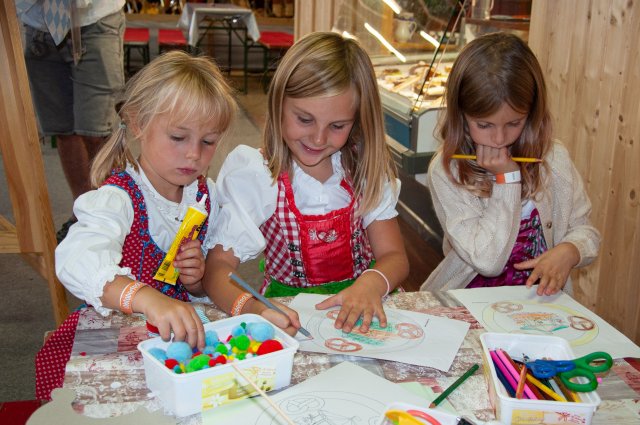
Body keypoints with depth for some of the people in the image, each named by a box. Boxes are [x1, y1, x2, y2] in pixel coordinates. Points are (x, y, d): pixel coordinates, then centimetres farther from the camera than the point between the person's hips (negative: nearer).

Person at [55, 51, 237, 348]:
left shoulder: (206, 194, 2)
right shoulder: (117, 199, -17)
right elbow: (76, 262, -39)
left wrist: (198, 280, -10)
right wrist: (148, 298, -54)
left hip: (186, 332, 3)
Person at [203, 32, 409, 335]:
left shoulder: (363, 170, -1)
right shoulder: (253, 176, -10)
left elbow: (395, 257, -3)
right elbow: (217, 267, -14)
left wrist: (371, 284, -26)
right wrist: (250, 306, -36)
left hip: (358, 312, 3)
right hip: (288, 313, -3)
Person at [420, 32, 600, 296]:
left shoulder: (553, 158, -2)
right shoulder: (446, 171, -12)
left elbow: (583, 229, 7)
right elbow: (487, 261, -16)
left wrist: (567, 252, -15)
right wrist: (508, 178, -16)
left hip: (539, 297, 3)